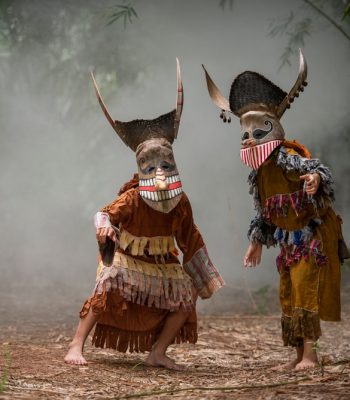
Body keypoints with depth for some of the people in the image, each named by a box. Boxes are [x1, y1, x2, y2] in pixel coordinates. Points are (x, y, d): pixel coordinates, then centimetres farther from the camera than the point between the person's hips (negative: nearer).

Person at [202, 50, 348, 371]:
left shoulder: (288, 158, -21)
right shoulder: (259, 174, 5)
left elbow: (319, 169, -38)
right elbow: (264, 212, 16)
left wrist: (316, 178, -60)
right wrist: (257, 242, 19)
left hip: (314, 235, -9)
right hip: (290, 240, 9)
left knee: (305, 289, -13)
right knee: (289, 293, 10)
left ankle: (309, 353, -11)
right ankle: (299, 352, 19)